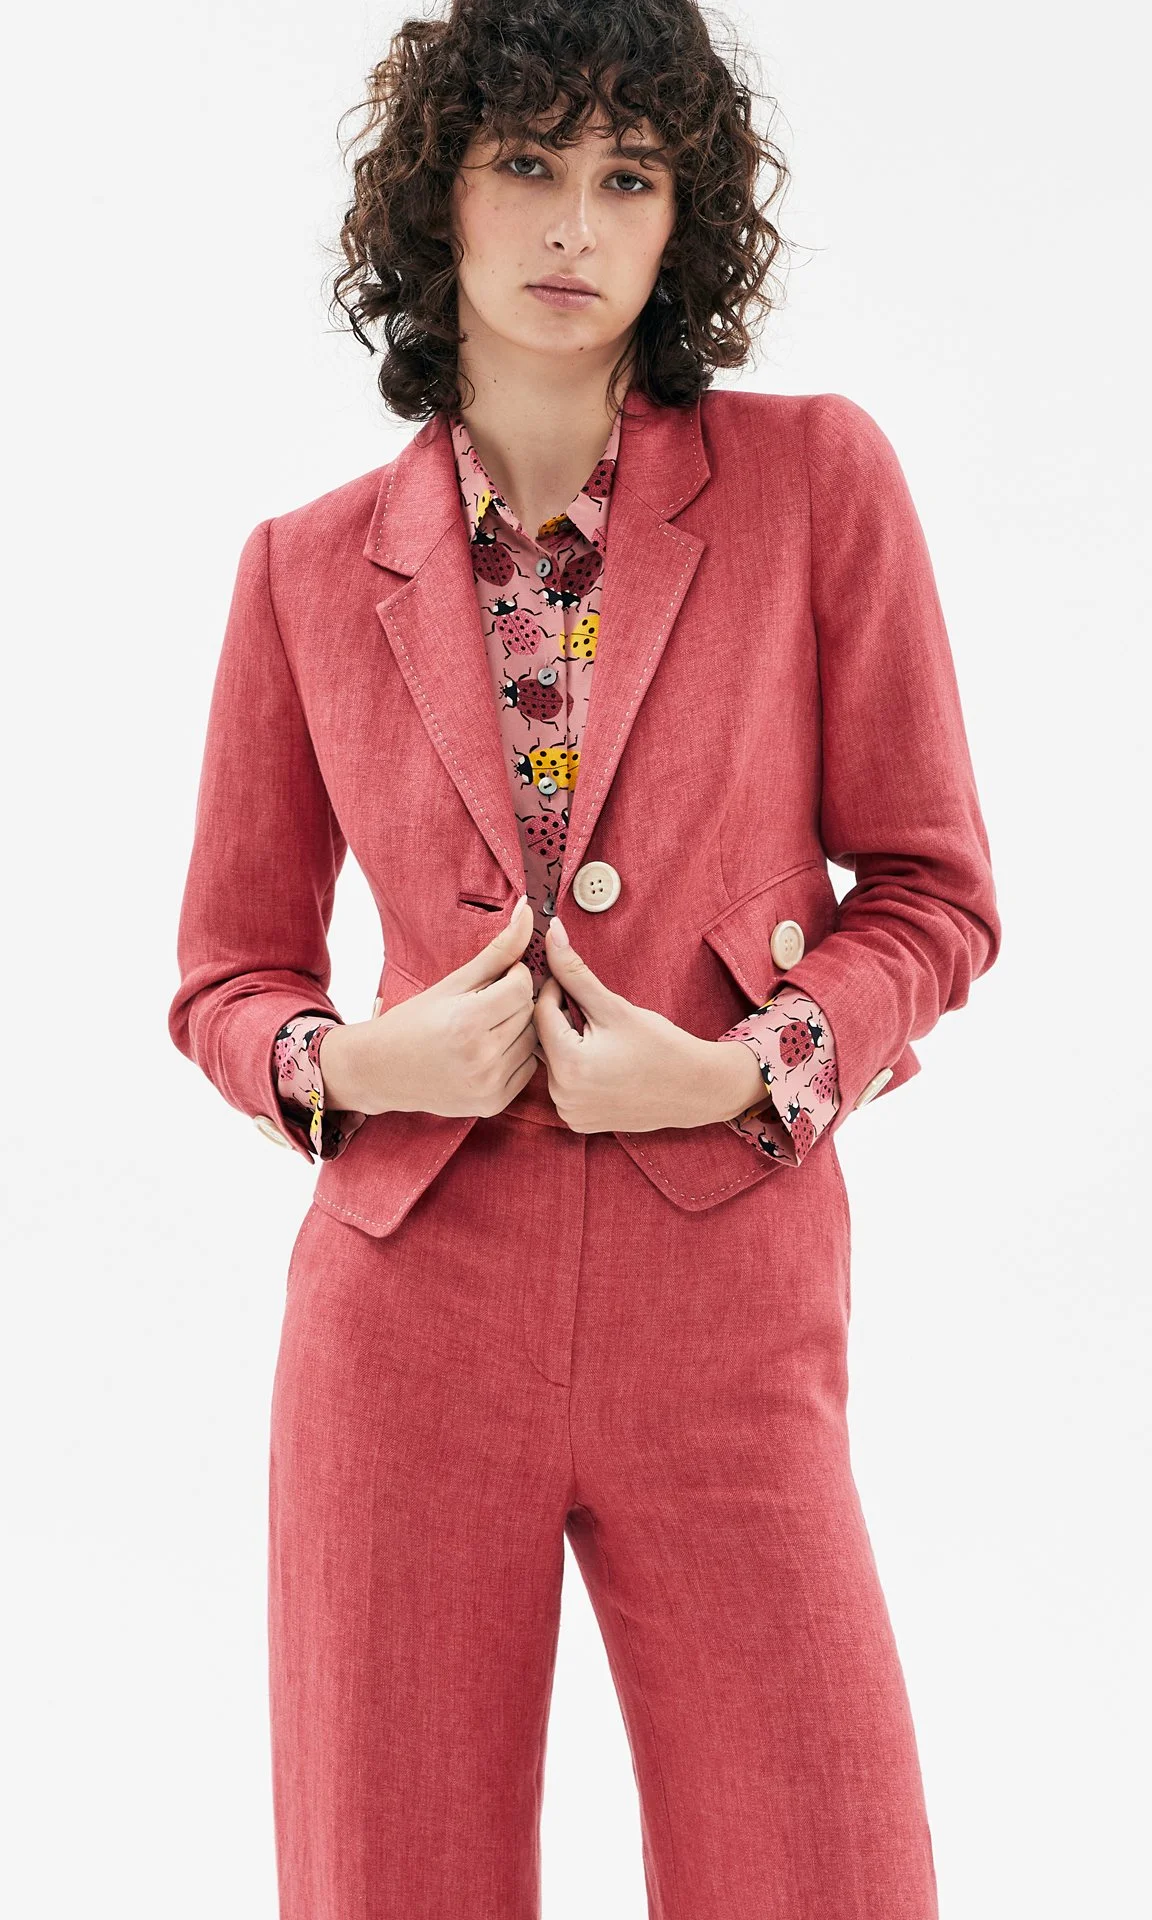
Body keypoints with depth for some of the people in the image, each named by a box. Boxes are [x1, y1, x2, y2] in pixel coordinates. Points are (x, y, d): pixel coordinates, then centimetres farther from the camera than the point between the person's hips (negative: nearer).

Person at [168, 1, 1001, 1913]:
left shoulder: (816, 480, 0)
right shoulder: (311, 569, 4)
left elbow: (934, 892, 4)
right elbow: (228, 975, 11)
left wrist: (735, 1070, -12)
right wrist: (355, 1068, -10)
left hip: (724, 1331, -1)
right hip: (408, 1313, 1)